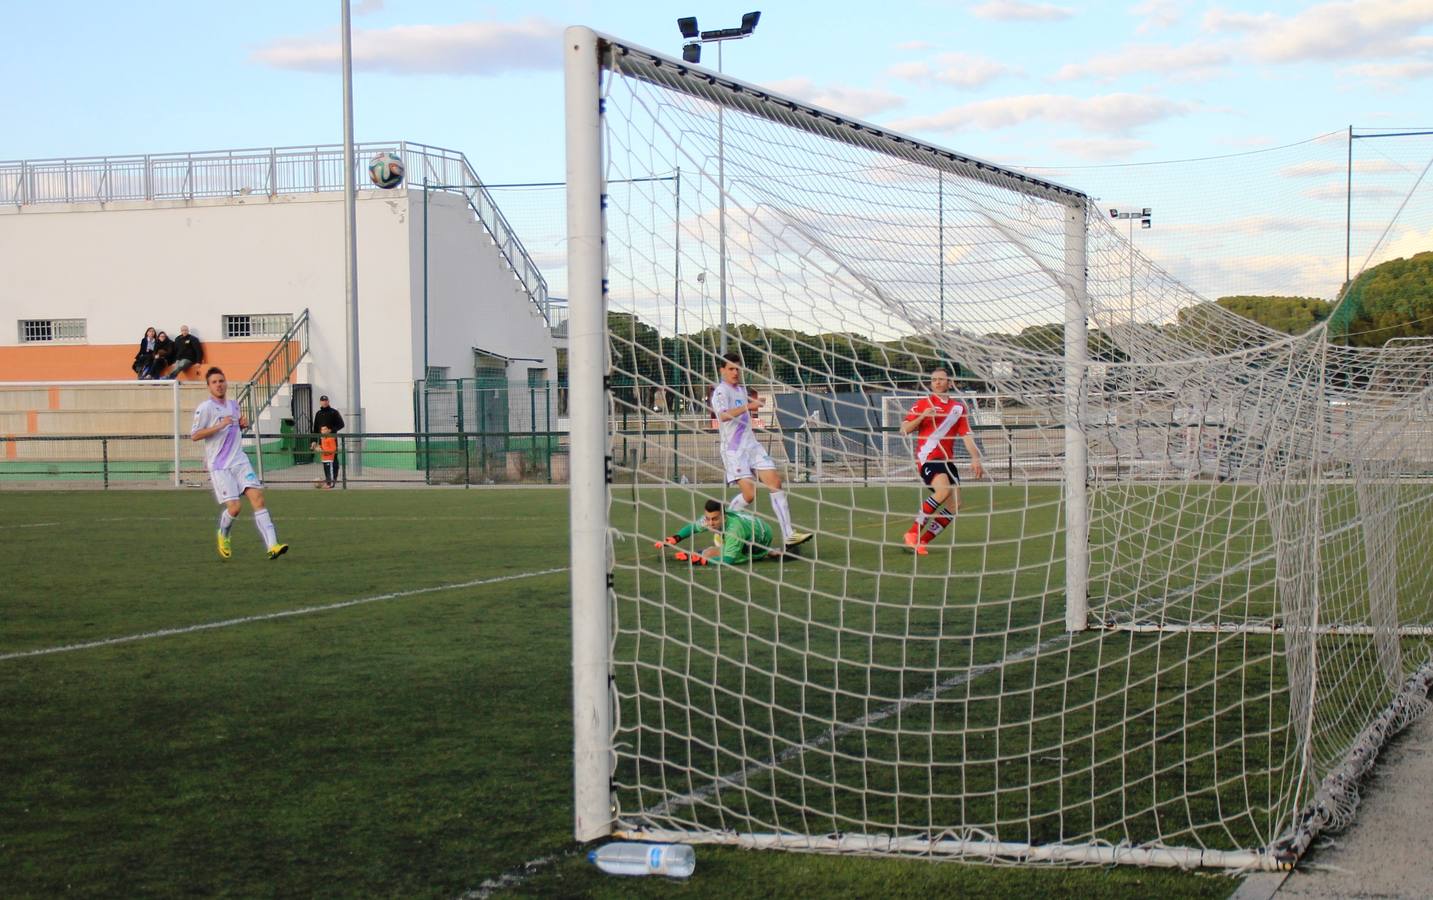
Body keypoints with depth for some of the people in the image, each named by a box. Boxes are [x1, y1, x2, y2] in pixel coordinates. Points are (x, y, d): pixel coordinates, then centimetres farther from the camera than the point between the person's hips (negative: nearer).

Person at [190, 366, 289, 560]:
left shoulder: (233, 405, 14)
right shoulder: (205, 408, -6)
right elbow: (194, 436, -12)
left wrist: (243, 424, 6)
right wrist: (219, 426, -20)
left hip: (240, 462, 5)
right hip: (219, 466, -5)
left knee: (258, 499, -12)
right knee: (234, 507, -13)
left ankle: (272, 546, -20)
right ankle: (223, 536, 22)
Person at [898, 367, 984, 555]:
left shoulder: (959, 407, 14)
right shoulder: (923, 404, 4)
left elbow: (967, 435, 10)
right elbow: (904, 430, 0)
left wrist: (975, 458, -5)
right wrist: (922, 416, -16)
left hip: (947, 460, 5)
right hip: (927, 457, -5)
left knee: (954, 505, -5)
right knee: (943, 490, -31)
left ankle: (921, 541, 3)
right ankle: (913, 533, -22)